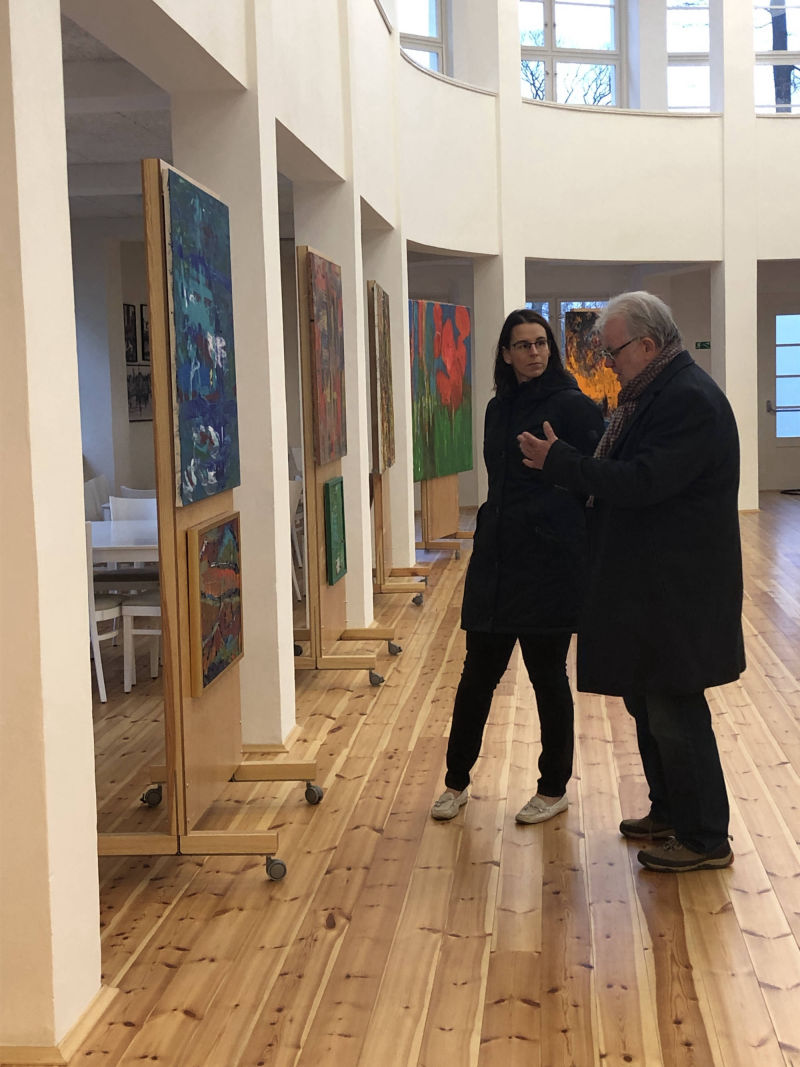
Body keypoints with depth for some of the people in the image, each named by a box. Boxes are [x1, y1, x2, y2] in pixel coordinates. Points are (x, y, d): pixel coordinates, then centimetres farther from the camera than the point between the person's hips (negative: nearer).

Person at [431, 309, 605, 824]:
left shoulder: (573, 407, -7)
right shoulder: (500, 409, 12)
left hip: (550, 562, -6)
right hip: (496, 559, 6)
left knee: (548, 676, 5)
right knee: (478, 674, 9)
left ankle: (554, 789, 21)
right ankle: (457, 782, 23)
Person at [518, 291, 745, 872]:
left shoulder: (689, 399, -19)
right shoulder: (656, 392, 13)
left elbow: (641, 482, -25)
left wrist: (560, 461, -19)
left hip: (674, 589, -10)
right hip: (646, 582, 10)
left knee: (673, 711, -3)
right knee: (646, 699, 18)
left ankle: (705, 839, 9)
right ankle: (669, 813, 32)